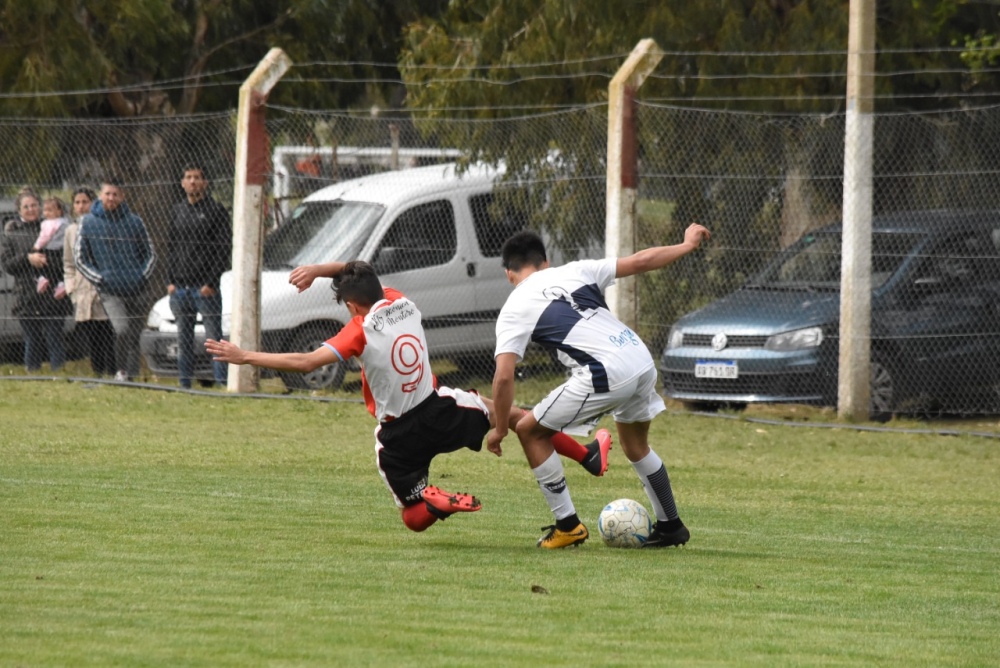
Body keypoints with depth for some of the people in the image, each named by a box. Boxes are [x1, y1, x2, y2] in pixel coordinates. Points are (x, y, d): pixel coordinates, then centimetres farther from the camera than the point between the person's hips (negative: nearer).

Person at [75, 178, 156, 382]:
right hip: (110, 291, -3)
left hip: (136, 290, 3)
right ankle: (121, 371, -6)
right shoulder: (88, 223, 2)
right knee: (122, 330, -22)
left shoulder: (134, 222, 6)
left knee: (134, 336, 6)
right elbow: (80, 258, 6)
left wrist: (143, 276, -1)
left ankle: (131, 375, 17)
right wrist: (99, 279, -5)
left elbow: (150, 254, 16)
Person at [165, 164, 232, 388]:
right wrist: (170, 281, 7)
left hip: (205, 288, -5)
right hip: (180, 287, 5)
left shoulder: (216, 210, -1)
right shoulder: (178, 210, 15)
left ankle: (221, 382, -8)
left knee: (214, 337, -7)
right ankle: (185, 384, 11)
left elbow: (224, 249, -6)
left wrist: (211, 282, -12)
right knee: (184, 339, 7)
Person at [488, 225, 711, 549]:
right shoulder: (575, 271, 19)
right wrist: (687, 245, 35)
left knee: (530, 431, 12)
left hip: (604, 376, -6)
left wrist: (500, 429, 11)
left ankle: (567, 526, 12)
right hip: (643, 363, 6)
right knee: (636, 447, 31)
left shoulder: (514, 309, 7)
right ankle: (670, 526, 38)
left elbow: (504, 376, -1)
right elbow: (641, 261, 20)